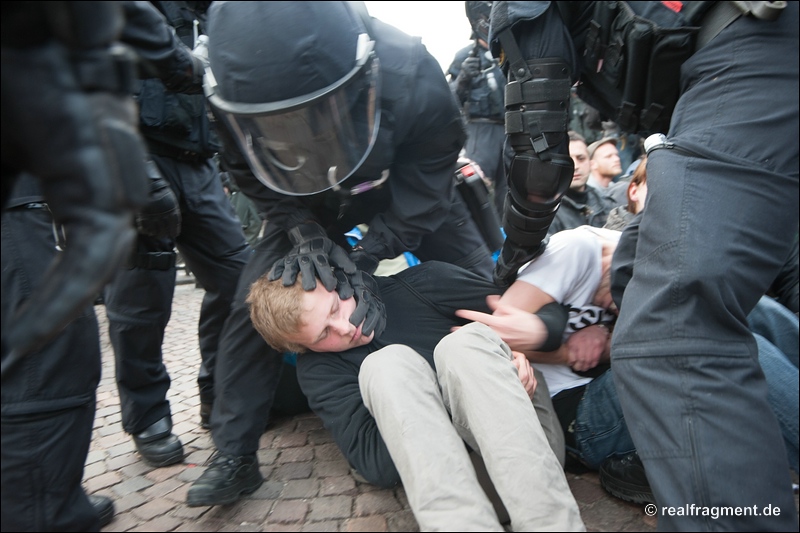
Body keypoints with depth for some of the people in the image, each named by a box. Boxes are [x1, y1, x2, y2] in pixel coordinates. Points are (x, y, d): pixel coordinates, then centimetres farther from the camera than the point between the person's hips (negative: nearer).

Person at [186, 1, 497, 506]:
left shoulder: (414, 81, -38)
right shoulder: (241, 97, -32)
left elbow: (421, 199, -27)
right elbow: (257, 182, -13)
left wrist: (364, 256, -33)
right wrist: (304, 233, -29)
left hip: (406, 189, 0)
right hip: (310, 202, 1)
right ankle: (235, 455, 4)